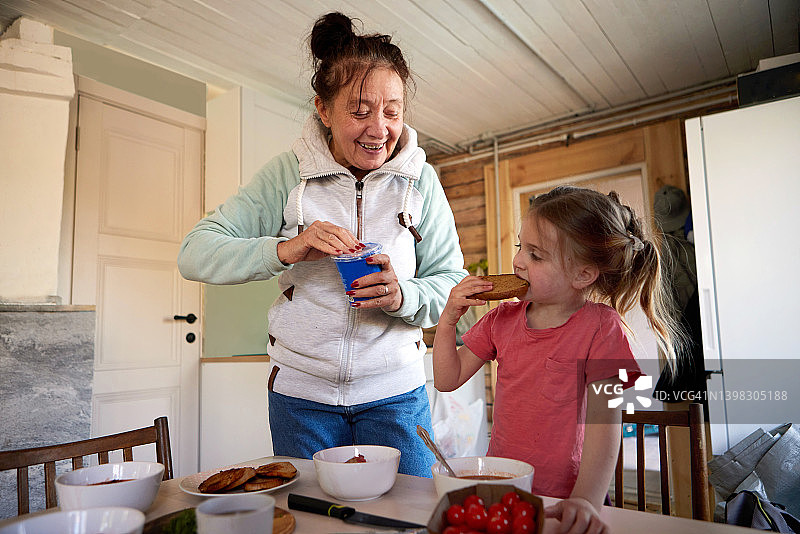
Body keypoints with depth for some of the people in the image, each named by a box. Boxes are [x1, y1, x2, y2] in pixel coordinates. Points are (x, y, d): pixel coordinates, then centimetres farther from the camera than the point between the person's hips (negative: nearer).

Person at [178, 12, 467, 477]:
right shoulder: (288, 174, -5)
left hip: (394, 393, 1)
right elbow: (195, 254, -9)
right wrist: (285, 250, -26)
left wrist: (402, 296, -24)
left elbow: (452, 281, -2)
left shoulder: (420, 179, -3)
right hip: (301, 391, 0)